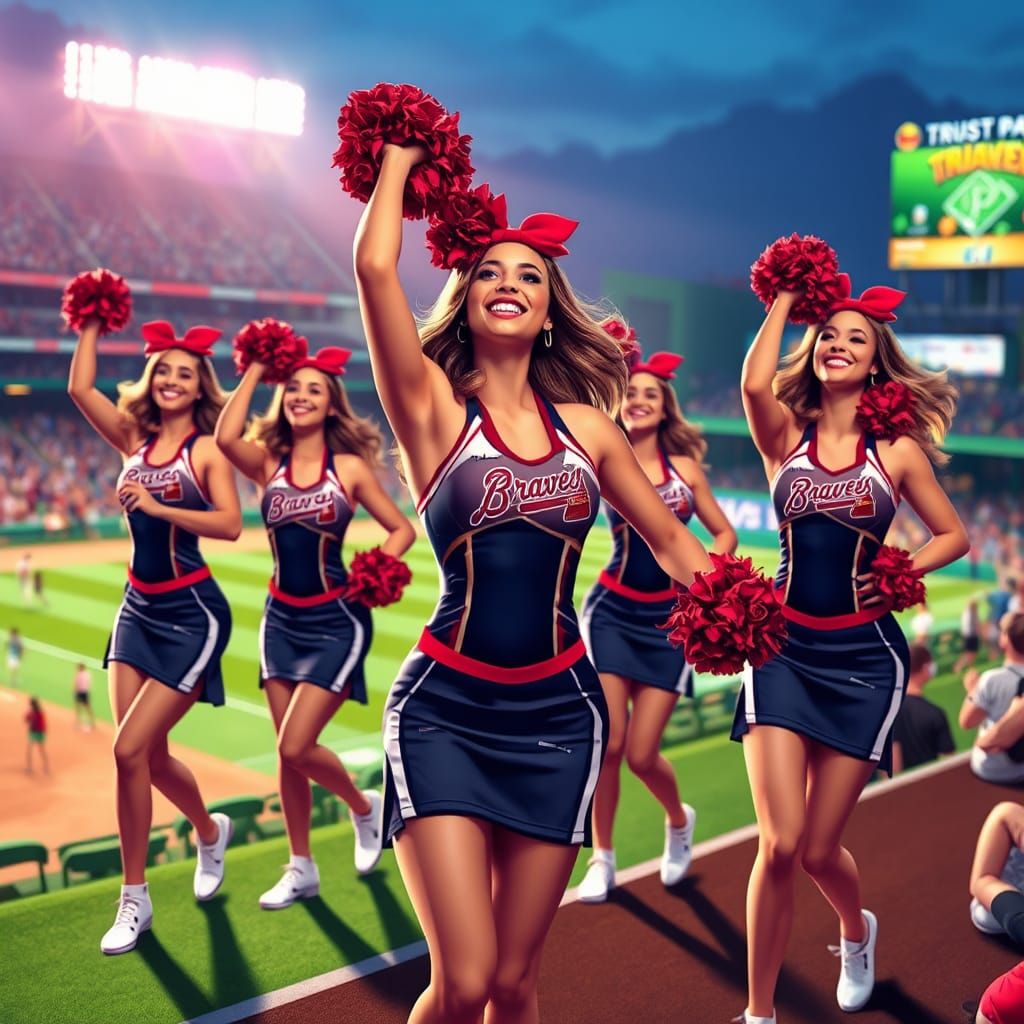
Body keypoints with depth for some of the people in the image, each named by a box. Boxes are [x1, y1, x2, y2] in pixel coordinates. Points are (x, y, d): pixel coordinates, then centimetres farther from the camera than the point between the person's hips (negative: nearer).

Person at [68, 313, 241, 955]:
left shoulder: (208, 449, -8)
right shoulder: (135, 439, 7)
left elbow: (231, 525, -21)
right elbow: (80, 387, -2)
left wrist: (155, 506, -24)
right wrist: (93, 322, 2)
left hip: (192, 614, -6)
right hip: (139, 609, 6)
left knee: (130, 749, -9)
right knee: (150, 754, 7)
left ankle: (135, 899, 7)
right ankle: (210, 830, 38)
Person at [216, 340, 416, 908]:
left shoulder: (349, 467, -6)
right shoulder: (268, 462, 0)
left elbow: (403, 529, 0)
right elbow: (225, 437, -22)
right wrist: (255, 370, -12)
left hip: (335, 621, -4)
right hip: (281, 619, 4)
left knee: (296, 747, -9)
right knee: (288, 752, 9)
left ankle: (364, 806, 22)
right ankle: (301, 869, 26)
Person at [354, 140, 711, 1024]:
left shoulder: (586, 425, 7)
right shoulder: (433, 410, -3)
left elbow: (671, 538, 16)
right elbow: (375, 267, -14)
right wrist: (400, 155, 2)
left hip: (557, 716, 3)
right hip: (444, 711, -3)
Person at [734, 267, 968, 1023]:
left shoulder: (896, 450, 2)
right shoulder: (784, 433, 1)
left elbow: (954, 535, 11)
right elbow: (754, 383, -21)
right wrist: (786, 299, -6)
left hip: (862, 655, 0)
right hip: (784, 647, 0)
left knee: (820, 849, 5)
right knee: (779, 845, -10)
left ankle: (857, 930, 42)